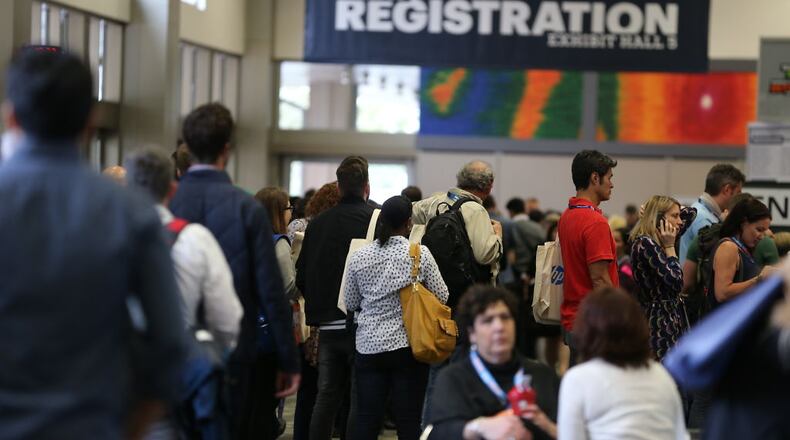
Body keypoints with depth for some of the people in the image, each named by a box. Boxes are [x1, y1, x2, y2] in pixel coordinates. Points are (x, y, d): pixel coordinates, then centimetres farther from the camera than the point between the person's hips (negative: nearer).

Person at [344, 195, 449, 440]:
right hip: (408, 346, -2)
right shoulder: (420, 254, -9)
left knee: (366, 419, 5)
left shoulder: (359, 257, 0)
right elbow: (441, 296, -1)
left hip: (368, 346, 2)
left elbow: (351, 303, 10)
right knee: (408, 420, 3)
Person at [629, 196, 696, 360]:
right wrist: (670, 246, -10)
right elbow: (676, 281, -20)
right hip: (660, 323, -10)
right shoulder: (645, 243, -13)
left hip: (672, 320, 10)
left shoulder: (658, 242, 14)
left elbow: (691, 213, 25)